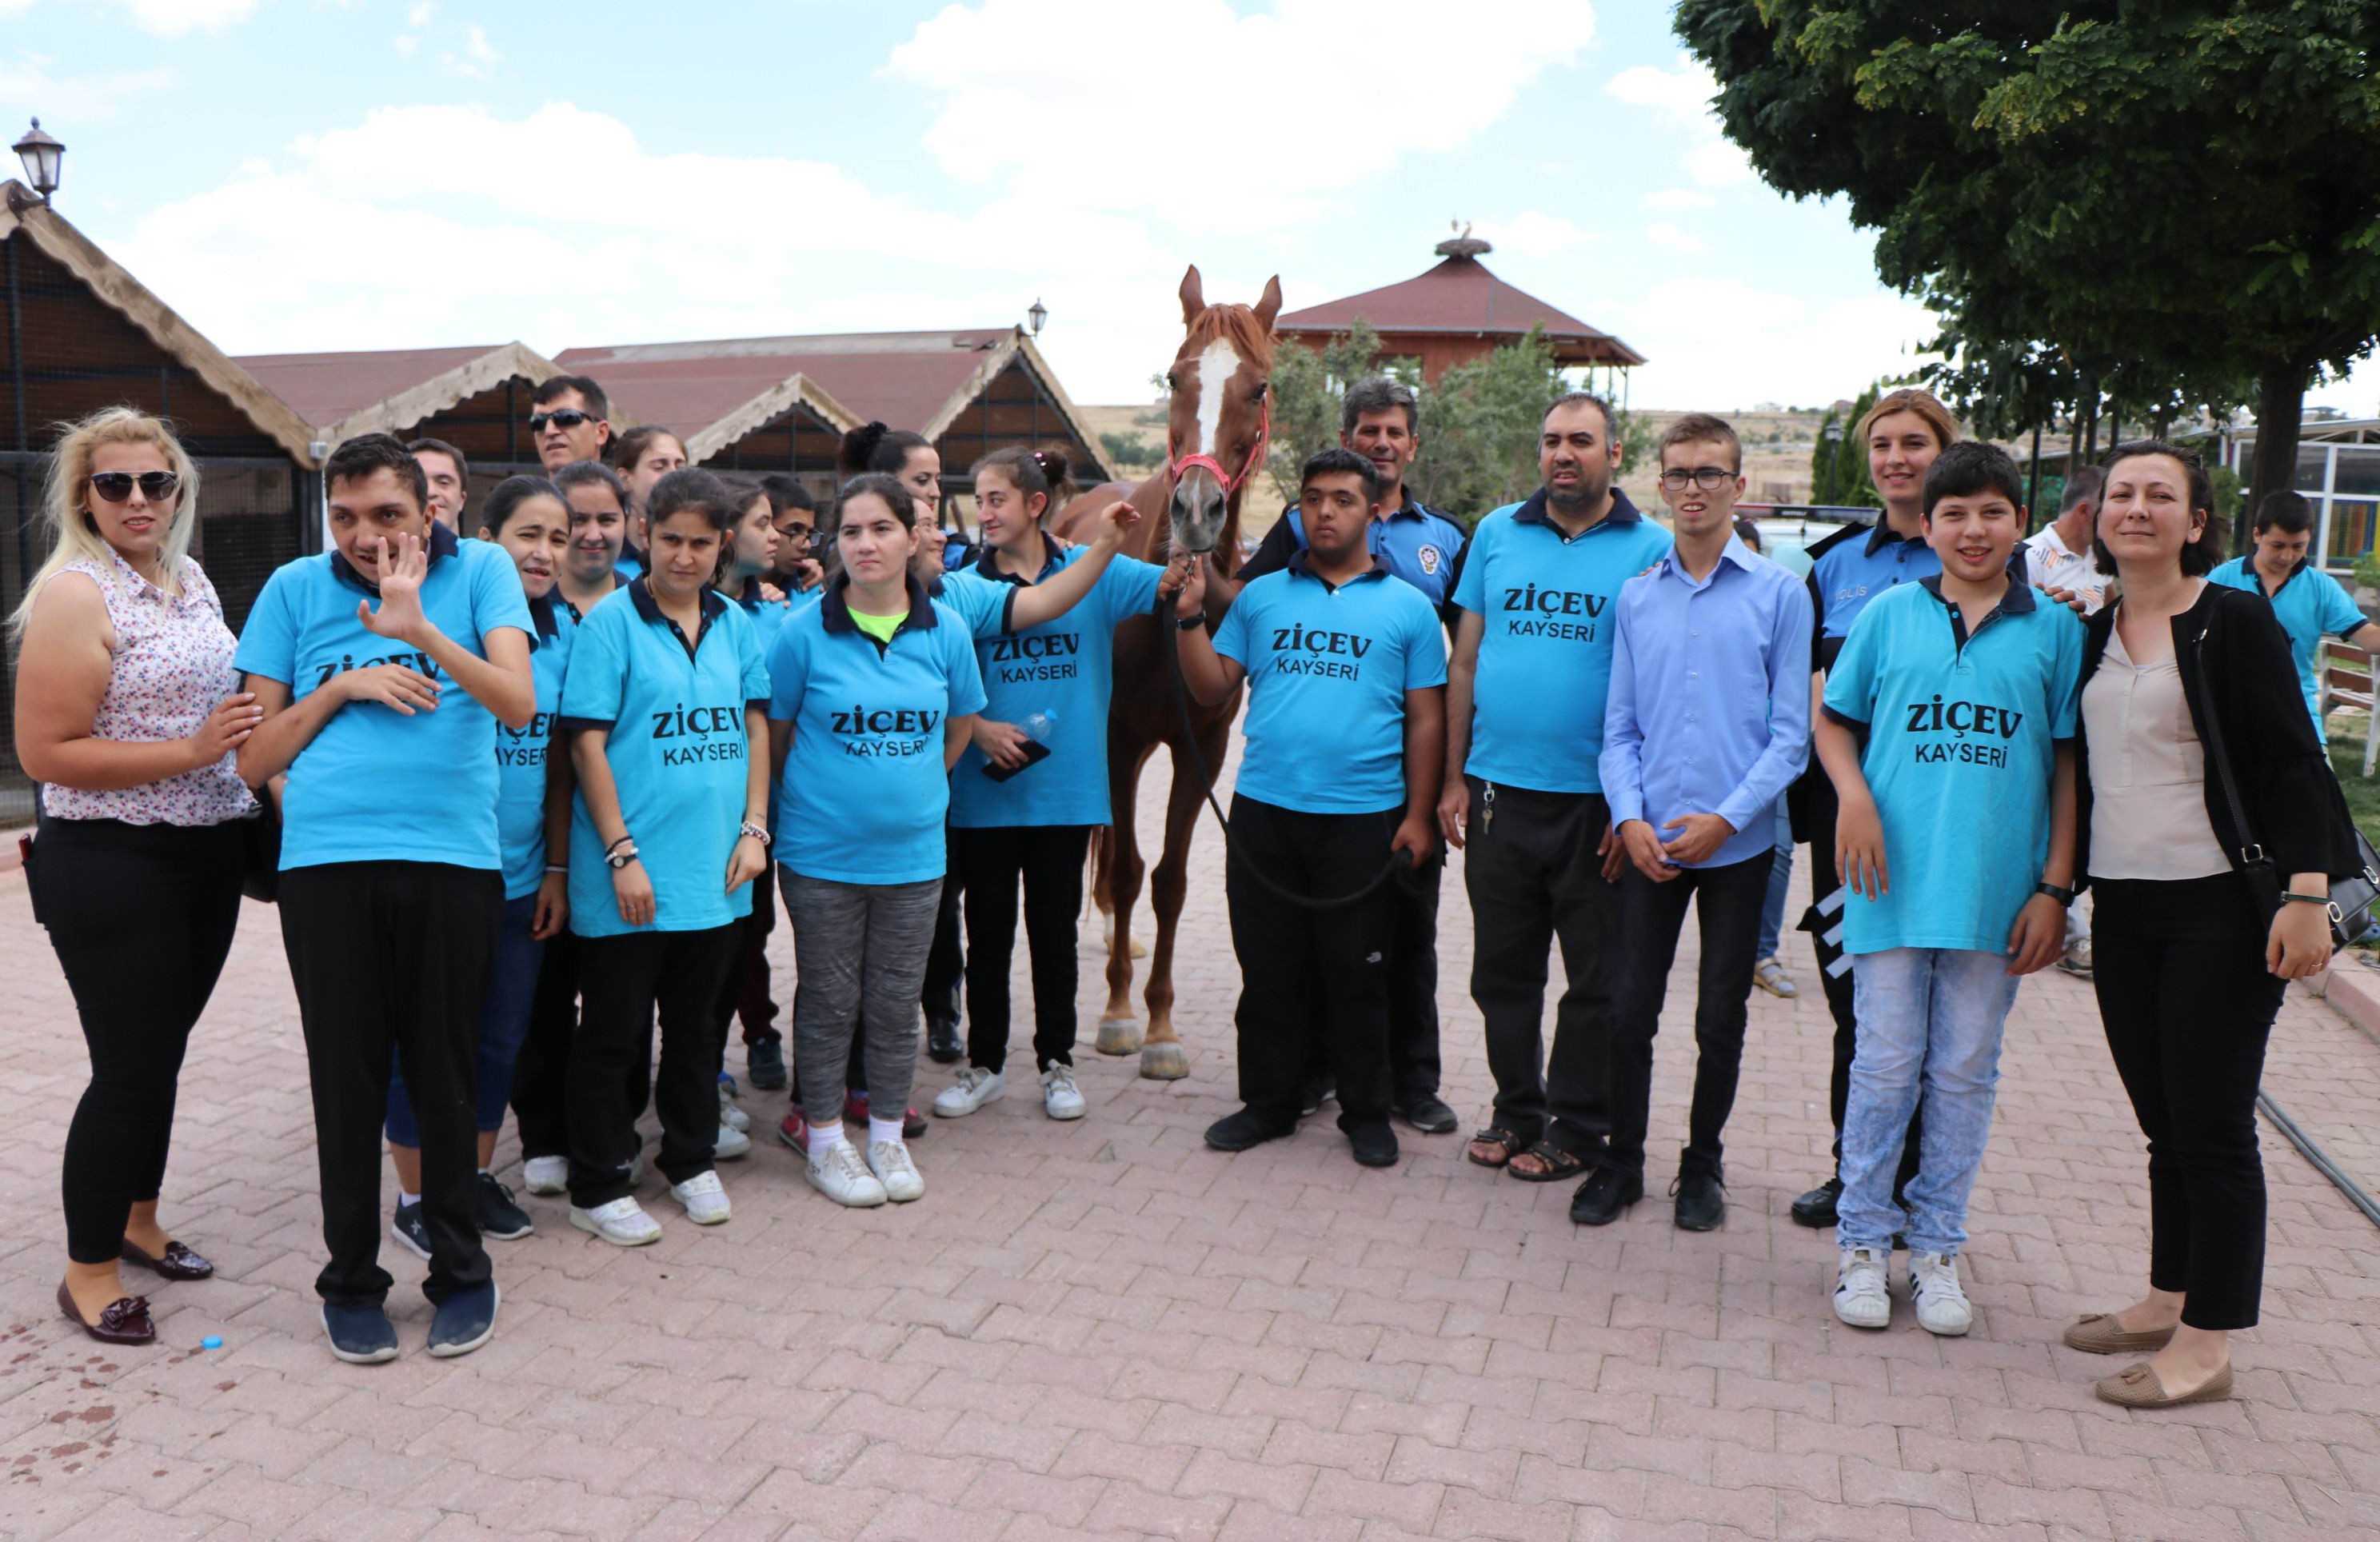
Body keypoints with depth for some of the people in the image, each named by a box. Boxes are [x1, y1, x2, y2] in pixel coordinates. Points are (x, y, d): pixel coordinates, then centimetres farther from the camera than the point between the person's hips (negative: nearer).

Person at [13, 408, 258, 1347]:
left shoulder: (192, 582, 10)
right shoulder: (75, 594, -13)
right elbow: (45, 752, -17)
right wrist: (191, 751, -21)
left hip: (207, 856, 7)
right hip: (112, 870, -7)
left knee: (162, 1052, 18)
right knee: (130, 1070, -1)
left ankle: (136, 1219, 36)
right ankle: (88, 1268, 16)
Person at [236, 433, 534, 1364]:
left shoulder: (479, 570, 5)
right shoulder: (294, 589, 9)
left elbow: (519, 703, -9)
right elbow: (254, 757, 10)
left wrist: (418, 627, -18)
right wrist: (341, 687, -4)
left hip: (454, 859, -1)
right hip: (326, 865, 2)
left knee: (444, 1076, 8)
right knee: (346, 1079, 7)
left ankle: (461, 1270, 25)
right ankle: (351, 1280, 24)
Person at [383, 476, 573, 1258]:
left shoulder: (562, 632, 5)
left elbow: (559, 763, 9)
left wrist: (556, 870, 8)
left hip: (520, 878, 5)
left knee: (501, 1036, 15)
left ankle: (478, 1176, 32)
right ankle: (415, 1197, 22)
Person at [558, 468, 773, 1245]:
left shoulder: (735, 624, 7)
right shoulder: (611, 621, -8)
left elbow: (756, 726, 11)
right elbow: (587, 745, -10)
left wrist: (754, 828, 1)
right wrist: (623, 853, -14)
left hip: (715, 868, 5)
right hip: (631, 874, -5)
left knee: (696, 1025, 18)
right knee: (613, 1034, 6)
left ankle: (692, 1160, 34)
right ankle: (599, 1187, 20)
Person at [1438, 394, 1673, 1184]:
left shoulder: (1653, 549, -2)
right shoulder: (1497, 533, 8)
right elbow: (1465, 661, 9)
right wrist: (1454, 778, 5)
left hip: (1595, 802, -3)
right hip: (1499, 793, 3)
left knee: (1596, 980, 8)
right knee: (1501, 970, 13)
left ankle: (1576, 1127, 23)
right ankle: (1516, 1110, 29)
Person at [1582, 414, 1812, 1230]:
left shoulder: (1779, 594, -2)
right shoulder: (1636, 596, 6)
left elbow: (1791, 732, -4)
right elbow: (1620, 727, 7)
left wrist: (1726, 818, -13)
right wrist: (1629, 818, -7)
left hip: (1738, 844, -2)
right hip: (1650, 843, 2)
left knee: (1721, 1022, 9)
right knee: (1630, 1011, 6)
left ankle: (1702, 1164, 28)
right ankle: (1622, 1160, 23)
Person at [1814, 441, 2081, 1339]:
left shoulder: (2054, 630, 5)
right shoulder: (1890, 614, 4)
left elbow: (2068, 765, 6)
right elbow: (1835, 724, 12)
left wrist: (2055, 887, 0)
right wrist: (1854, 794, -8)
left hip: (1998, 888, 1)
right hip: (1894, 880, 0)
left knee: (1965, 1073, 9)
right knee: (1885, 1069, 5)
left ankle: (1937, 1247, 23)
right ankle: (1862, 1241, 19)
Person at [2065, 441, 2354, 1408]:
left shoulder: (2234, 622, -6)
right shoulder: (2092, 633, 10)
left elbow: (2292, 763, -10)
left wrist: (2305, 895, -17)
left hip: (2217, 909, -6)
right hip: (2122, 909, 6)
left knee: (2212, 1127, 0)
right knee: (2164, 1122, 15)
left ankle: (2204, 1346, 10)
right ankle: (2168, 1300, 28)